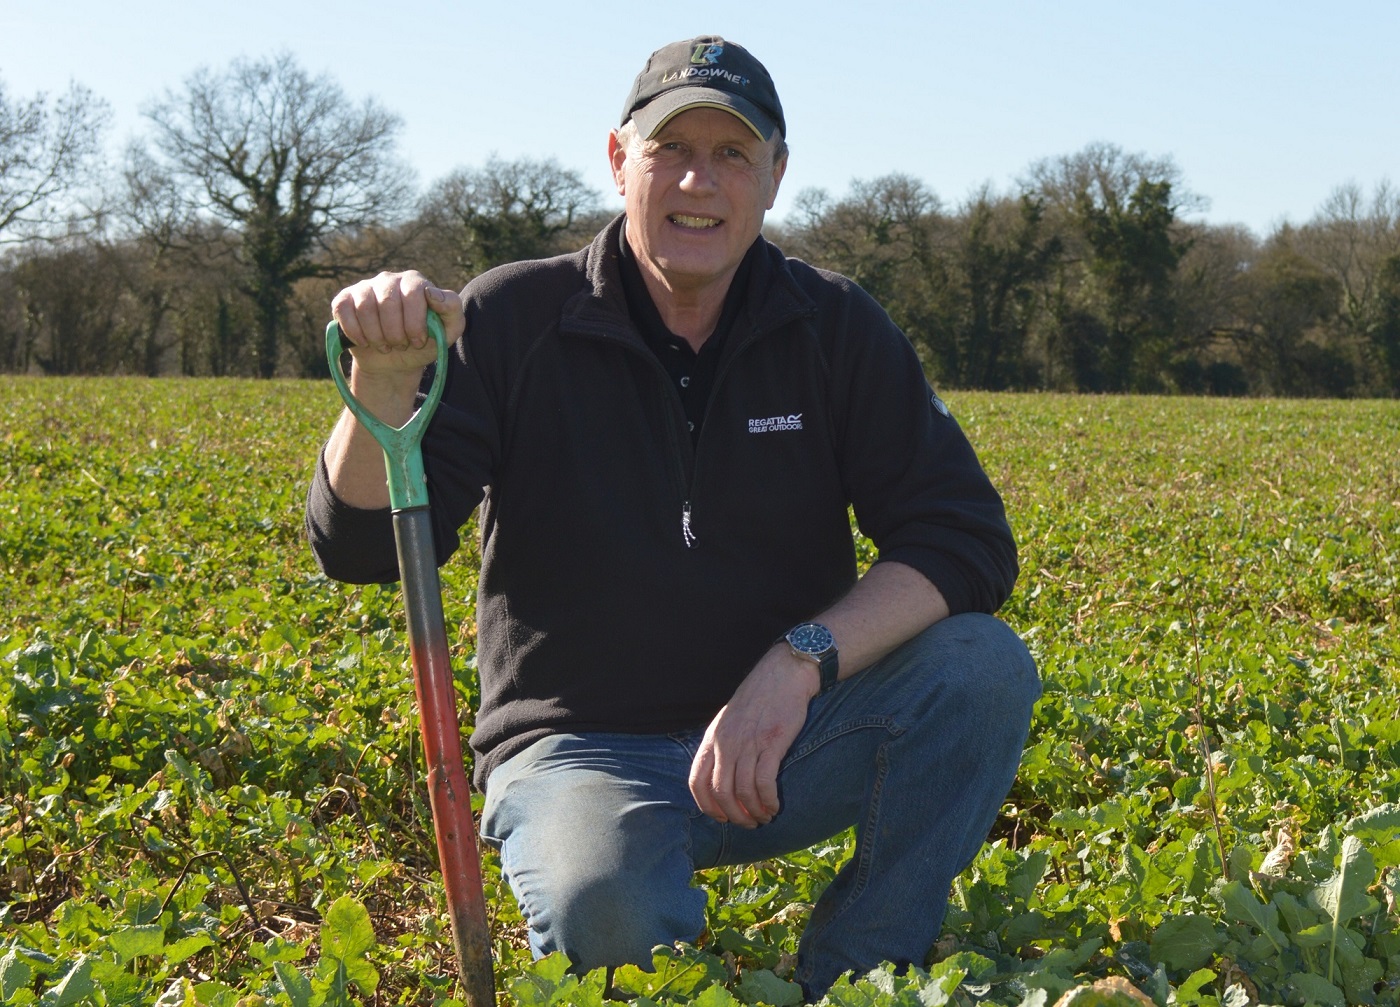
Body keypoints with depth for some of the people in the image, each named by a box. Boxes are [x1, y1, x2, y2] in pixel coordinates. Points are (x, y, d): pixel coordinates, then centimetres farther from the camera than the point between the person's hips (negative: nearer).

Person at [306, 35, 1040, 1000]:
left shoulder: (836, 329, 0)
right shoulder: (514, 320, -6)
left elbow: (968, 540, -8)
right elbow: (362, 548, -11)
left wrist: (804, 659, -24)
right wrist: (386, 376, -31)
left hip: (778, 740, 4)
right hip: (582, 748, -3)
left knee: (985, 665, -23)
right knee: (605, 911, -37)